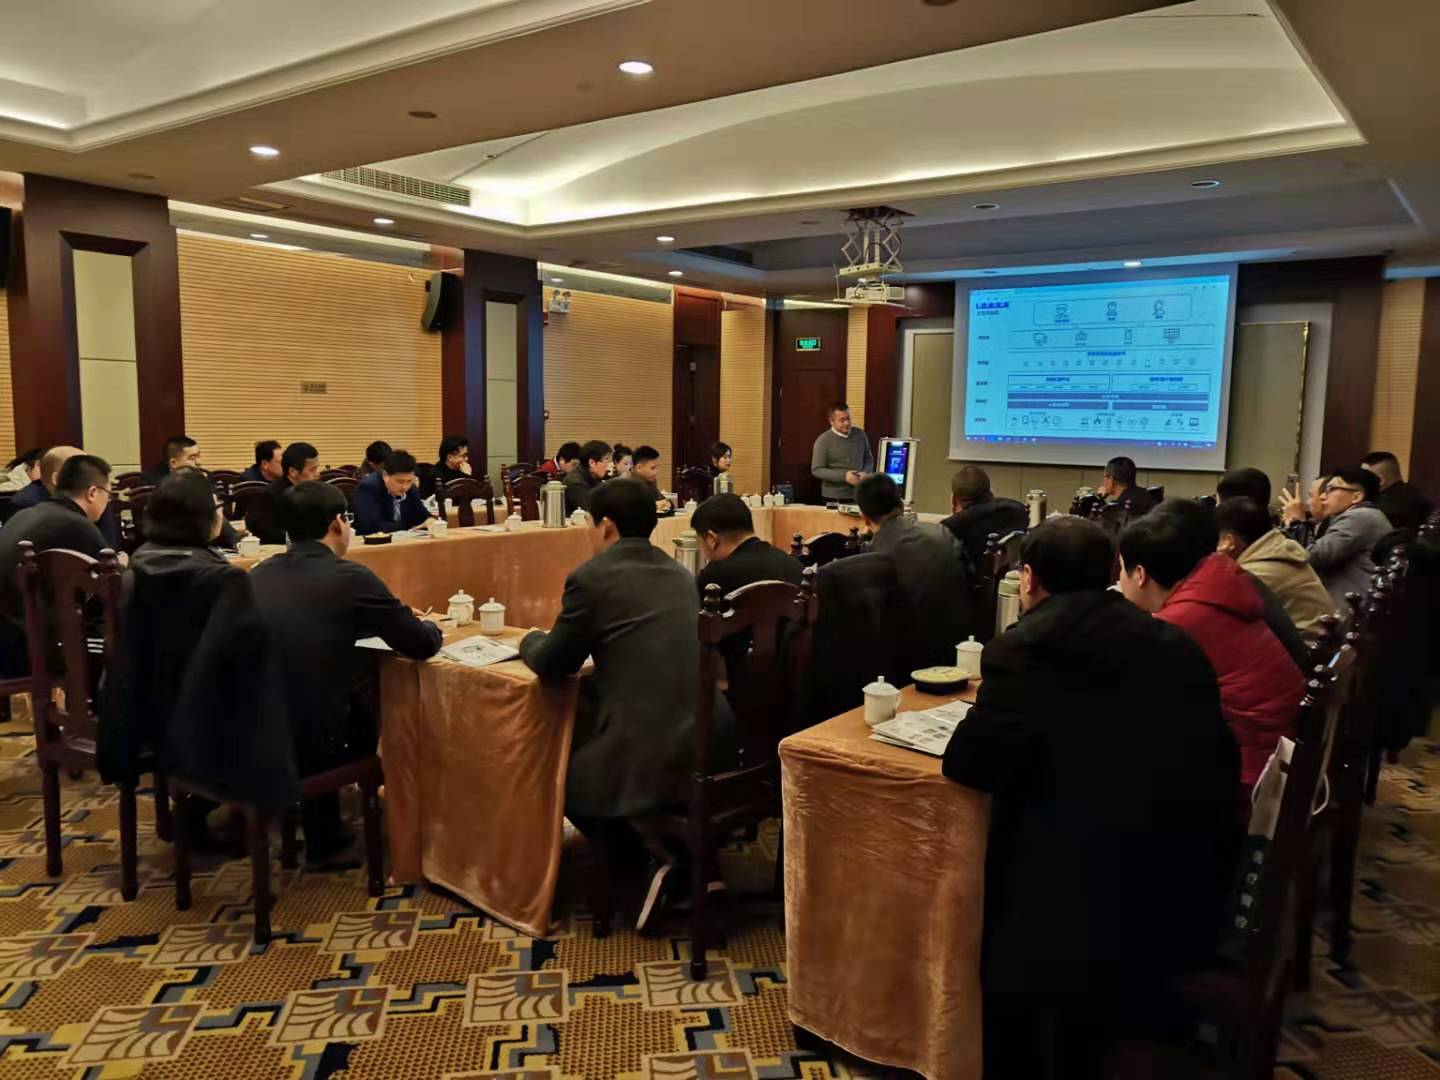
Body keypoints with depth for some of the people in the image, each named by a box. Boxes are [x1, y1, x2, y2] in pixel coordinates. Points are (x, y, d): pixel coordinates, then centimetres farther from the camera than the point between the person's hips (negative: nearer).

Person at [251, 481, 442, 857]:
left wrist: (353, 626, 26)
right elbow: (423, 645, -6)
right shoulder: (351, 577, -13)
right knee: (373, 714, 25)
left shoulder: (259, 573, 5)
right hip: (308, 742, -5)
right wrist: (430, 626, 16)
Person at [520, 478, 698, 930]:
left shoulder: (591, 577, -7)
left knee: (560, 774, 21)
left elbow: (550, 663, 2)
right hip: (709, 744, 7)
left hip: (651, 758, -7)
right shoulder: (680, 574, 13)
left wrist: (531, 639, 22)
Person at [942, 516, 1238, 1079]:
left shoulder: (1023, 651, -13)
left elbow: (967, 764, -11)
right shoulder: (1177, 646, 5)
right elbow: (1215, 762, 14)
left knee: (1009, 971, 23)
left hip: (1081, 907, -6)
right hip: (1187, 900, 6)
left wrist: (995, 710, 10)